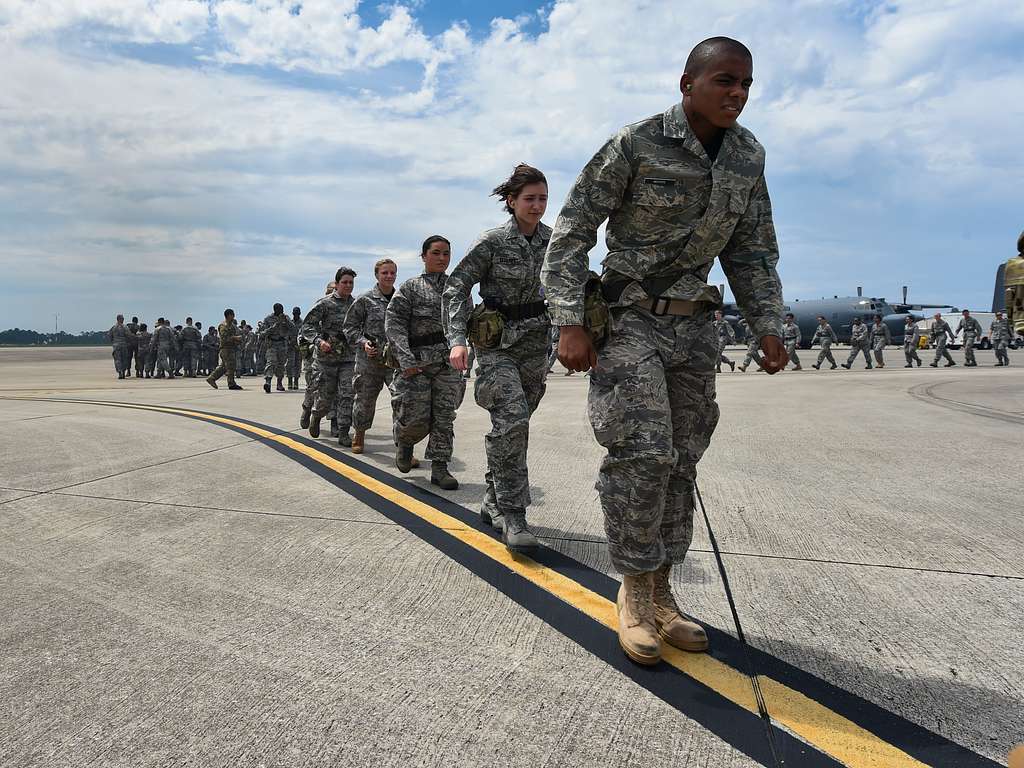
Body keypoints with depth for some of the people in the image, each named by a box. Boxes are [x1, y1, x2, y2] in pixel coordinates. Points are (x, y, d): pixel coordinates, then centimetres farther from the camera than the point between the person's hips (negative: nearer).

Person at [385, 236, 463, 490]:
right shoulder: (409, 287, 4)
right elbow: (393, 323, -6)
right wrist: (406, 359, -17)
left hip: (449, 361, 3)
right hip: (417, 361, -3)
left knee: (444, 417, 1)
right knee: (416, 417, -4)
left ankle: (439, 467, 10)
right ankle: (404, 442, 28)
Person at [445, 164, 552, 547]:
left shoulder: (553, 239, 6)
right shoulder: (492, 242, -8)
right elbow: (456, 287, -8)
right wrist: (458, 339, -19)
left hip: (536, 342, 5)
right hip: (497, 342, -5)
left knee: (514, 423, 9)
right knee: (512, 419, -19)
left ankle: (493, 501, 25)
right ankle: (511, 513, -12)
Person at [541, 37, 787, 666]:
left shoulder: (749, 155, 7)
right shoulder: (635, 145, -10)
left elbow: (752, 249, 14)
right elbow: (572, 234, -9)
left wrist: (768, 324, 4)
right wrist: (570, 323, -18)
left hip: (694, 326, 6)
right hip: (630, 319, -5)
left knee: (682, 462, 6)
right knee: (644, 453, -16)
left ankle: (660, 592, 19)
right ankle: (635, 591, 3)